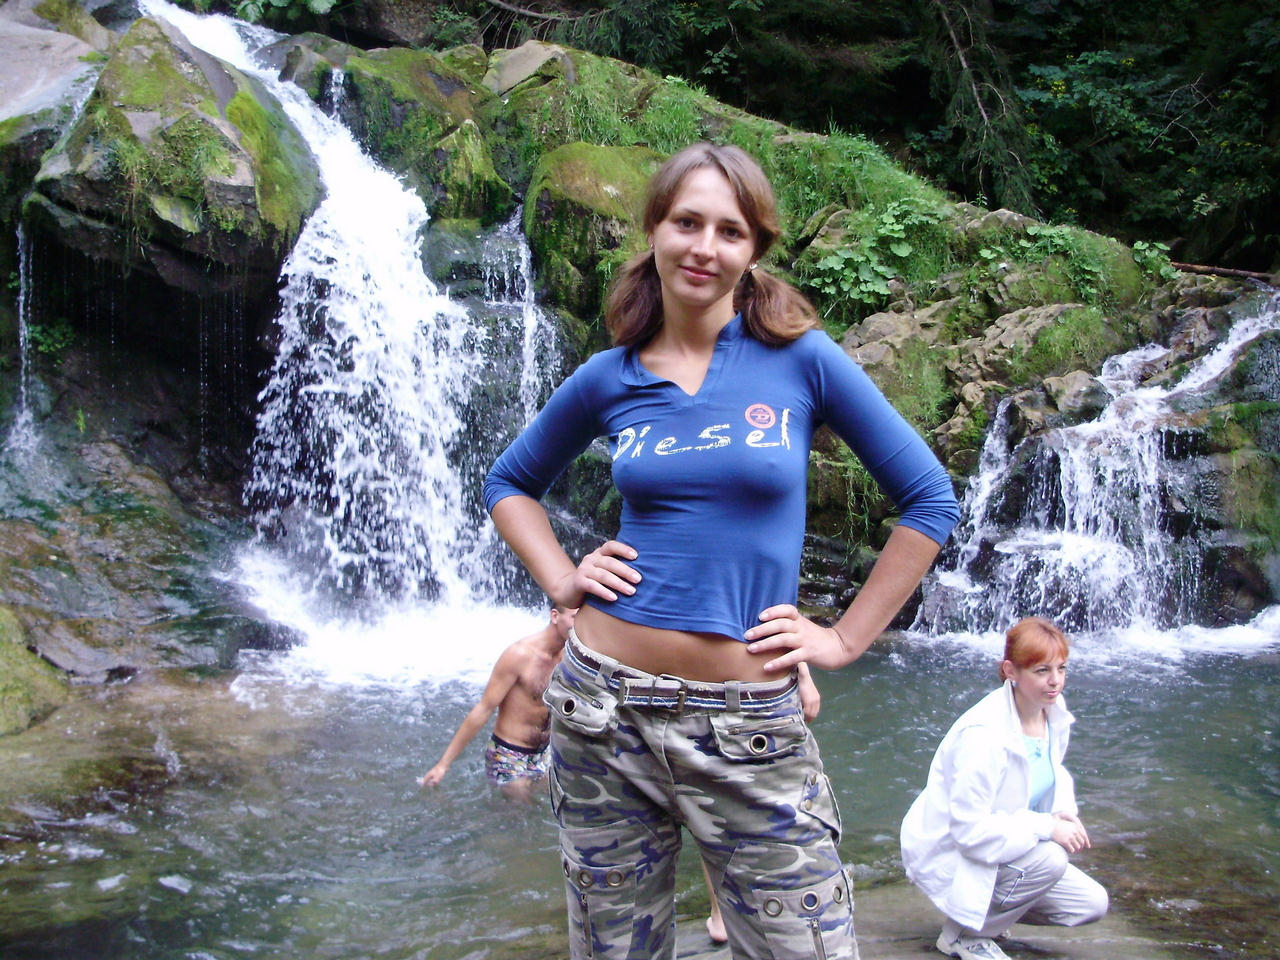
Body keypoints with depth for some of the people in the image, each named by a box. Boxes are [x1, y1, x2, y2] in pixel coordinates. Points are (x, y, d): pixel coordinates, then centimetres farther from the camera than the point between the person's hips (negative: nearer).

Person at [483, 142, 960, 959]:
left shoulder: (800, 356, -3)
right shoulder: (608, 379, 3)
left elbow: (930, 500, 1)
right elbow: (509, 484, 20)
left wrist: (846, 640, -1)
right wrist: (561, 579, 4)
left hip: (748, 727, -2)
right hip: (606, 708, 2)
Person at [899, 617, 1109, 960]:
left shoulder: (1054, 713, -5)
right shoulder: (983, 736, -31)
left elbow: (1052, 772, 15)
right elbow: (970, 831, -30)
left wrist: (1065, 812, -6)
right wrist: (1047, 827, -28)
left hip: (1005, 841, 8)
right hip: (951, 854, -8)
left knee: (1092, 904, 1)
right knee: (1049, 861, -30)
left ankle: (987, 909, 20)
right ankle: (961, 932, -7)